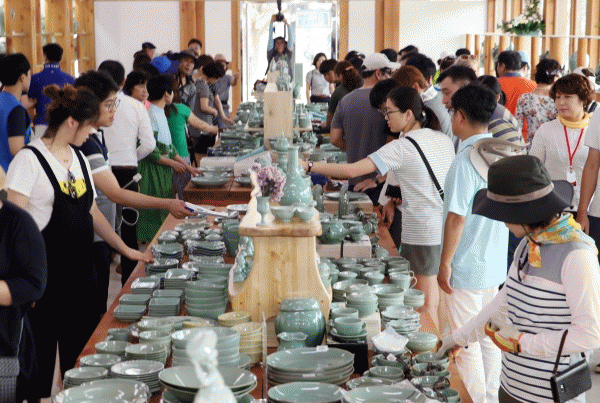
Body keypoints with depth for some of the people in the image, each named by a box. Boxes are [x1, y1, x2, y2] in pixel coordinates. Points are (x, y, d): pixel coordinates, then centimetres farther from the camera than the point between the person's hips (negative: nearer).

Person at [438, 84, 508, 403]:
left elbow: (456, 218, -22)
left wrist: (444, 264, -13)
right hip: (496, 265, 8)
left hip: (466, 268, -8)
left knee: (466, 344, 4)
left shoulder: (465, 161, -20)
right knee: (489, 337, 18)